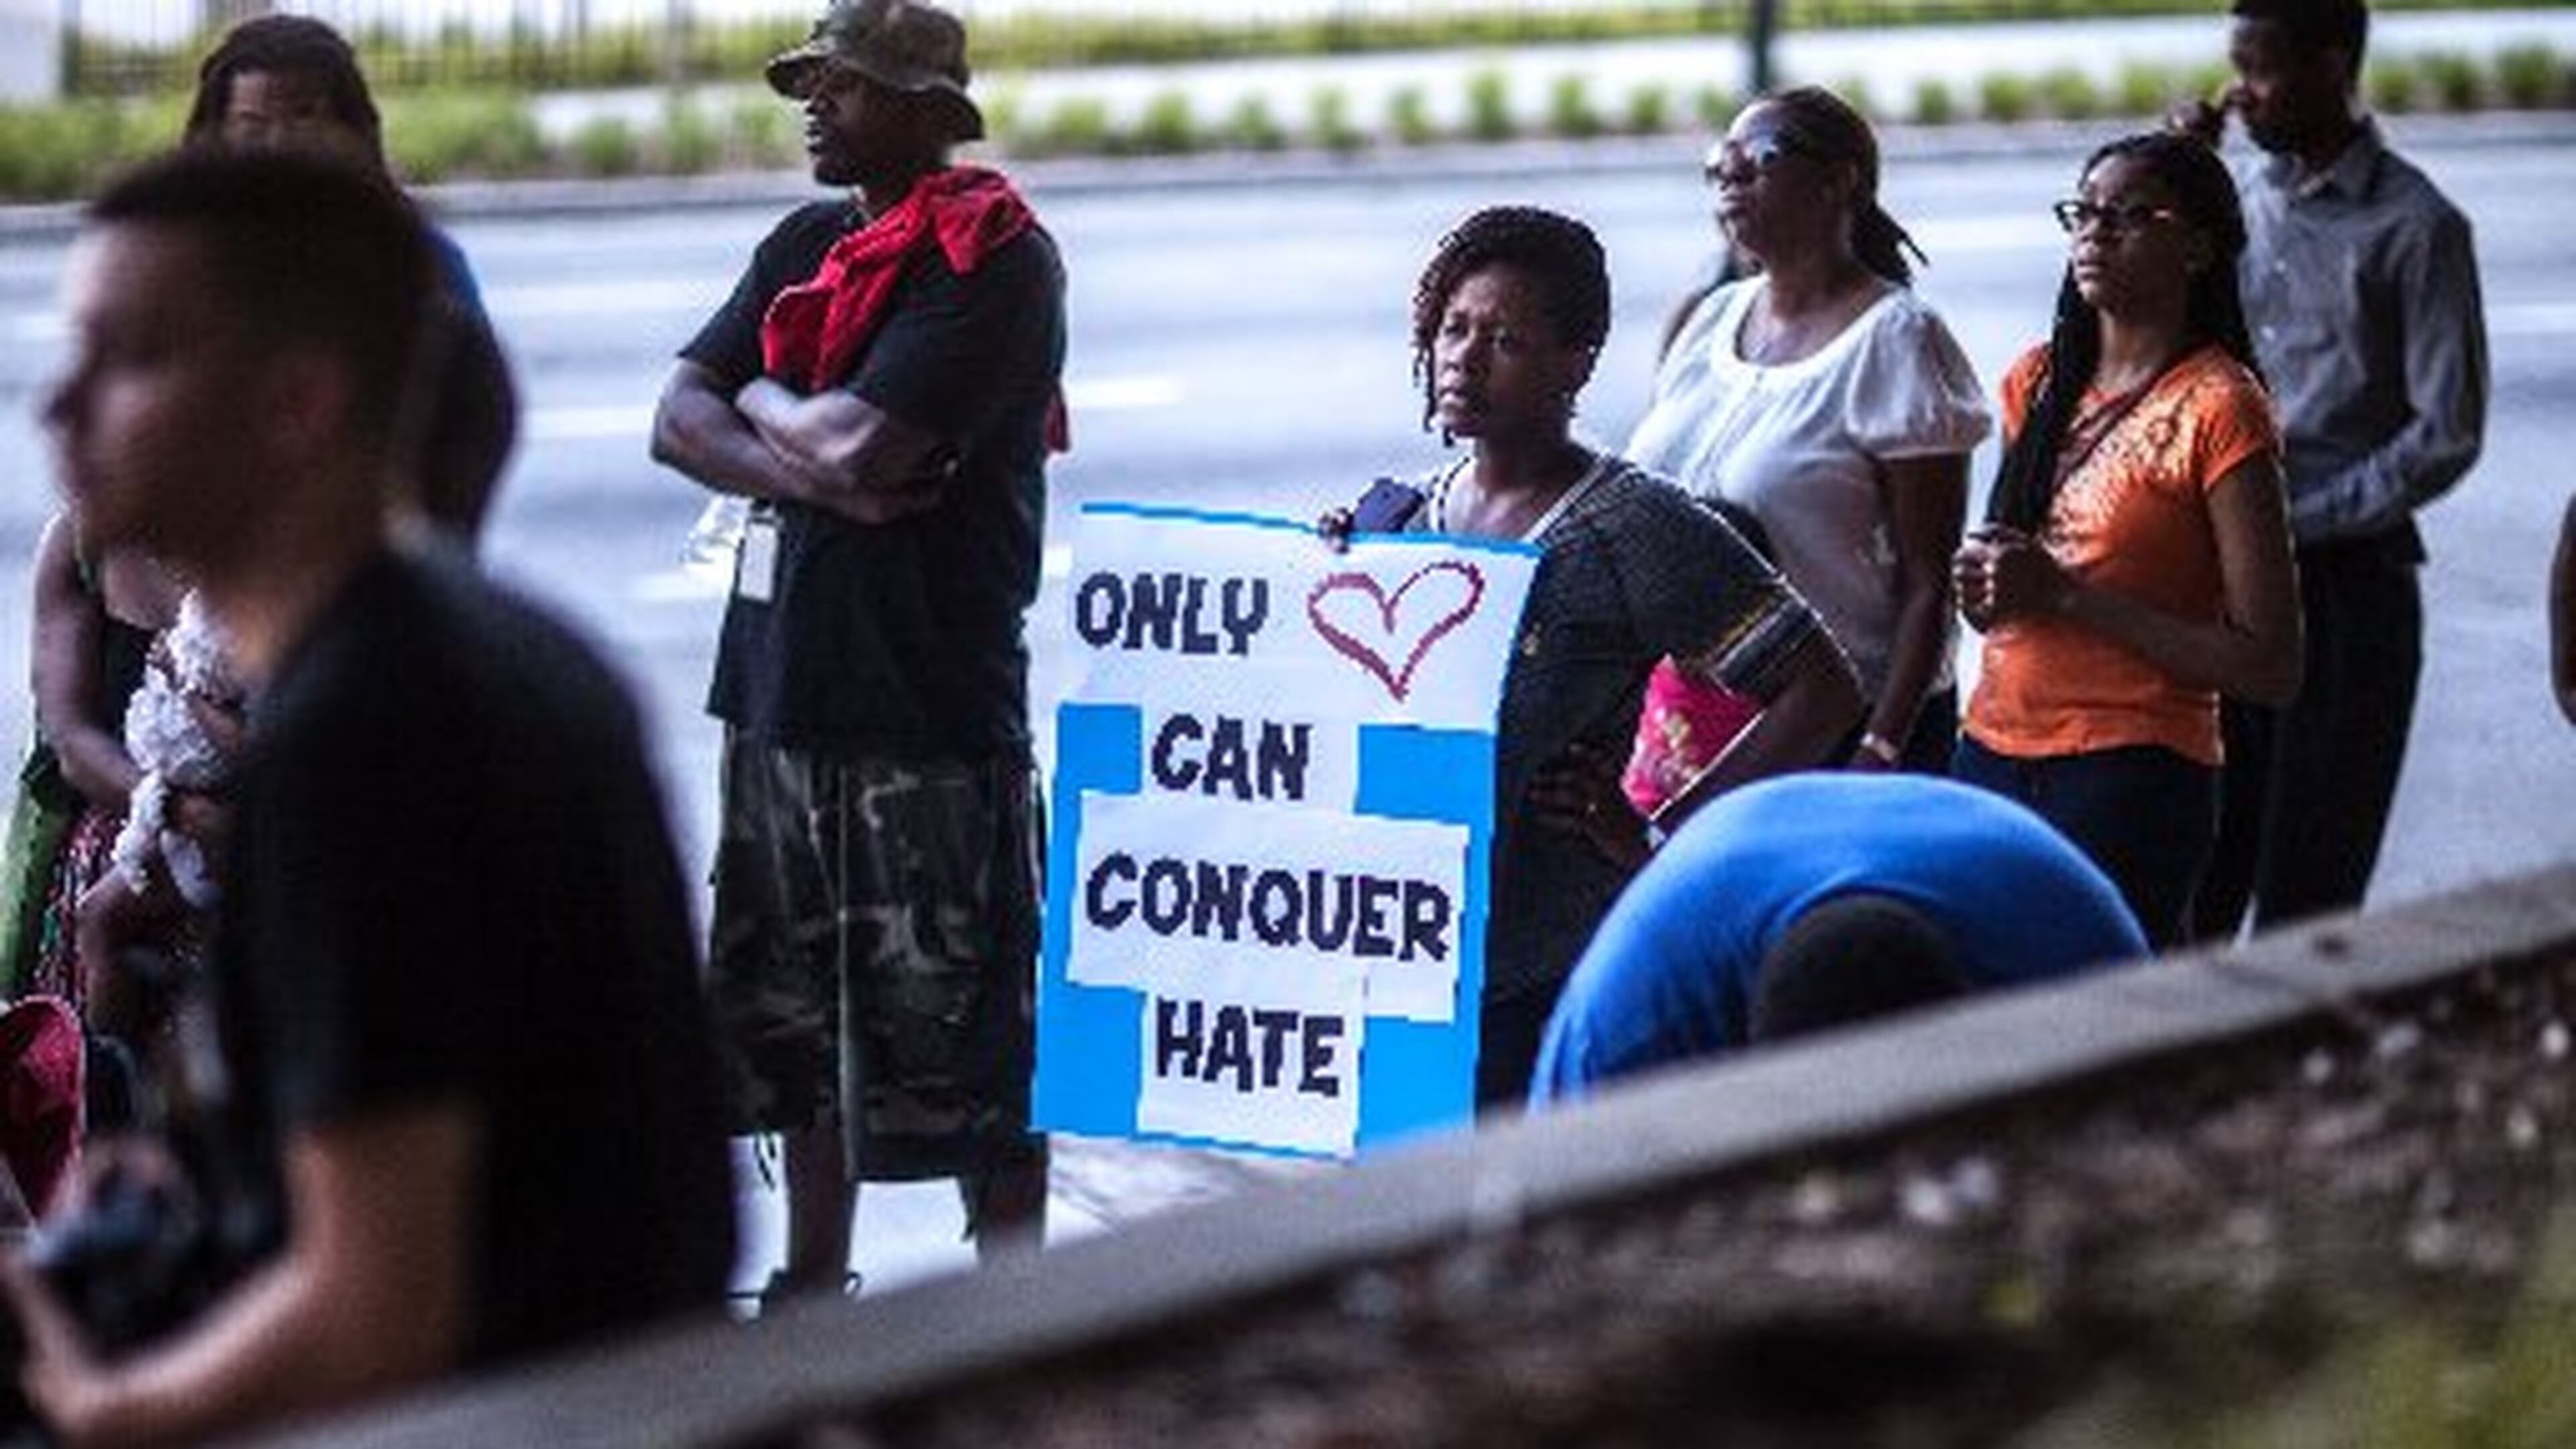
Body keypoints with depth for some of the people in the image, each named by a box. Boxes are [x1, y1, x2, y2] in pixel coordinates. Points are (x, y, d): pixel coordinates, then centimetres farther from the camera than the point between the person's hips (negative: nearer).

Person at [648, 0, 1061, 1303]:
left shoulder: (997, 261, -11)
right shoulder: (807, 246, 15)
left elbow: (865, 445, -21)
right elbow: (679, 421, 7)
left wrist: (763, 403, -1)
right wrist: (809, 471, -11)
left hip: (931, 717, -8)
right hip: (781, 694, 8)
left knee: (966, 1050, -4)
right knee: (796, 1031, 17)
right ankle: (811, 1297, 30)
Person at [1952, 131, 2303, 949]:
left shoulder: (2216, 407, -8)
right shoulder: (2039, 382, 11)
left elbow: (2269, 668, -13)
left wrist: (2065, 596, -16)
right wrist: (1986, 585, 2)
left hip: (2132, 777, -6)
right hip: (1993, 751, 6)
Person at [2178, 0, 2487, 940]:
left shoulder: (2414, 227, -7)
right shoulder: (2244, 202, 12)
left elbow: (2446, 437, -10)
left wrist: (2297, 522, -13)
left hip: (2346, 584, -5)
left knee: (2304, 902, -1)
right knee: (2193, 890, 4)